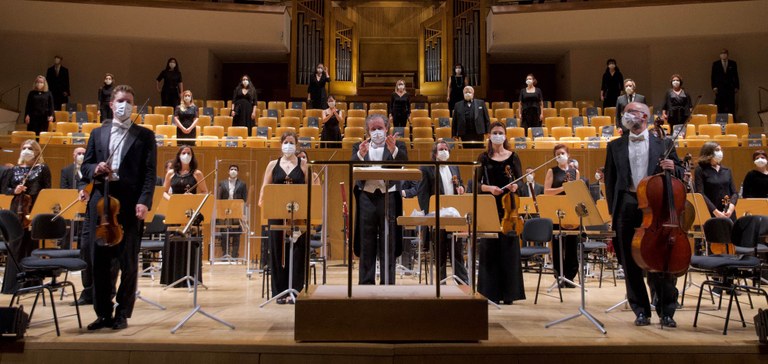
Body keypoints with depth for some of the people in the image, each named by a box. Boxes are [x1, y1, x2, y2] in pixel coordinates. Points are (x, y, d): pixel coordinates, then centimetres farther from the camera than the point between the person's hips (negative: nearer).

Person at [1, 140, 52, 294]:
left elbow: (47, 190, -2)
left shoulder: (43, 168, 2)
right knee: (16, 246, 4)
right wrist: (14, 191, -9)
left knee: (32, 245, 1)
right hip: (17, 210, 3)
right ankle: (13, 283, 10)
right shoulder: (14, 169, 12)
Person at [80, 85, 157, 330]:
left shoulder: (145, 135, 5)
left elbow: (150, 172, -2)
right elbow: (84, 167, 15)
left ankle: (122, 314, 16)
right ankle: (103, 313, 19)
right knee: (100, 261, 7)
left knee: (128, 263, 4)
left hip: (130, 205, -3)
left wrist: (144, 201, -14)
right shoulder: (97, 133, 16)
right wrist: (95, 170, -8)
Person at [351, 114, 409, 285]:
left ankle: (388, 283, 11)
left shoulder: (398, 146, 7)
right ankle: (366, 283, 15)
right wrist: (360, 154, -22)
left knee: (388, 244, 3)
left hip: (389, 197, -1)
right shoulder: (359, 147, 11)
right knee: (367, 245, 7)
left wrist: (393, 149, -30)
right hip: (367, 198, 2)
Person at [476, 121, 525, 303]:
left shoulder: (513, 157, 7)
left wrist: (515, 186, -17)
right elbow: (477, 184, 2)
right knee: (490, 248, 0)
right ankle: (491, 292, 9)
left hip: (508, 206, 0)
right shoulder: (484, 157, 5)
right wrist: (489, 188, -17)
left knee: (509, 248, 1)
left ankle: (508, 293, 10)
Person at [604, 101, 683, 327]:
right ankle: (641, 311, 16)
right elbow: (610, 180, 10)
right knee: (631, 264, 5)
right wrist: (613, 211, 3)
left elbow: (679, 174, 11)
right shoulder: (615, 146, 12)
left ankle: (666, 312, 13)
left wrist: (672, 168, -13)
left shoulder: (663, 144, 9)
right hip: (627, 207, 2)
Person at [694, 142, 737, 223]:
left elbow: (734, 192, 11)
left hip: (729, 214, 4)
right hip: (710, 215, -4)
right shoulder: (700, 170, -1)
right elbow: (700, 194, -10)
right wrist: (715, 211, -17)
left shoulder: (727, 170, 15)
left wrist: (731, 207, -9)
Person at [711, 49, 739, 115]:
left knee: (731, 107, -1)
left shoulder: (733, 63, 8)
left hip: (730, 88, 1)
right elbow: (713, 76, 5)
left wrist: (736, 87, 3)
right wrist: (714, 87, -4)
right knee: (720, 108, -3)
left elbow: (736, 76, 9)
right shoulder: (715, 64, 6)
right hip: (719, 89, -1)